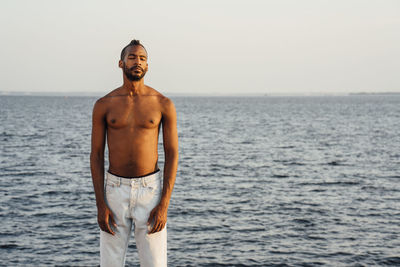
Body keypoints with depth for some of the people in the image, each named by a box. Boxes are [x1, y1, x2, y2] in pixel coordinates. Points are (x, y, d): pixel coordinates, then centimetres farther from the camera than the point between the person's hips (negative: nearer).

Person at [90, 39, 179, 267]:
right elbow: (96, 156, 1)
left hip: (150, 189, -1)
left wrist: (164, 205, -11)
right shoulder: (103, 105, 0)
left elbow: (172, 155, -3)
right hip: (116, 190, 1)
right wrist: (100, 205, -6)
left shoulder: (164, 104, -3)